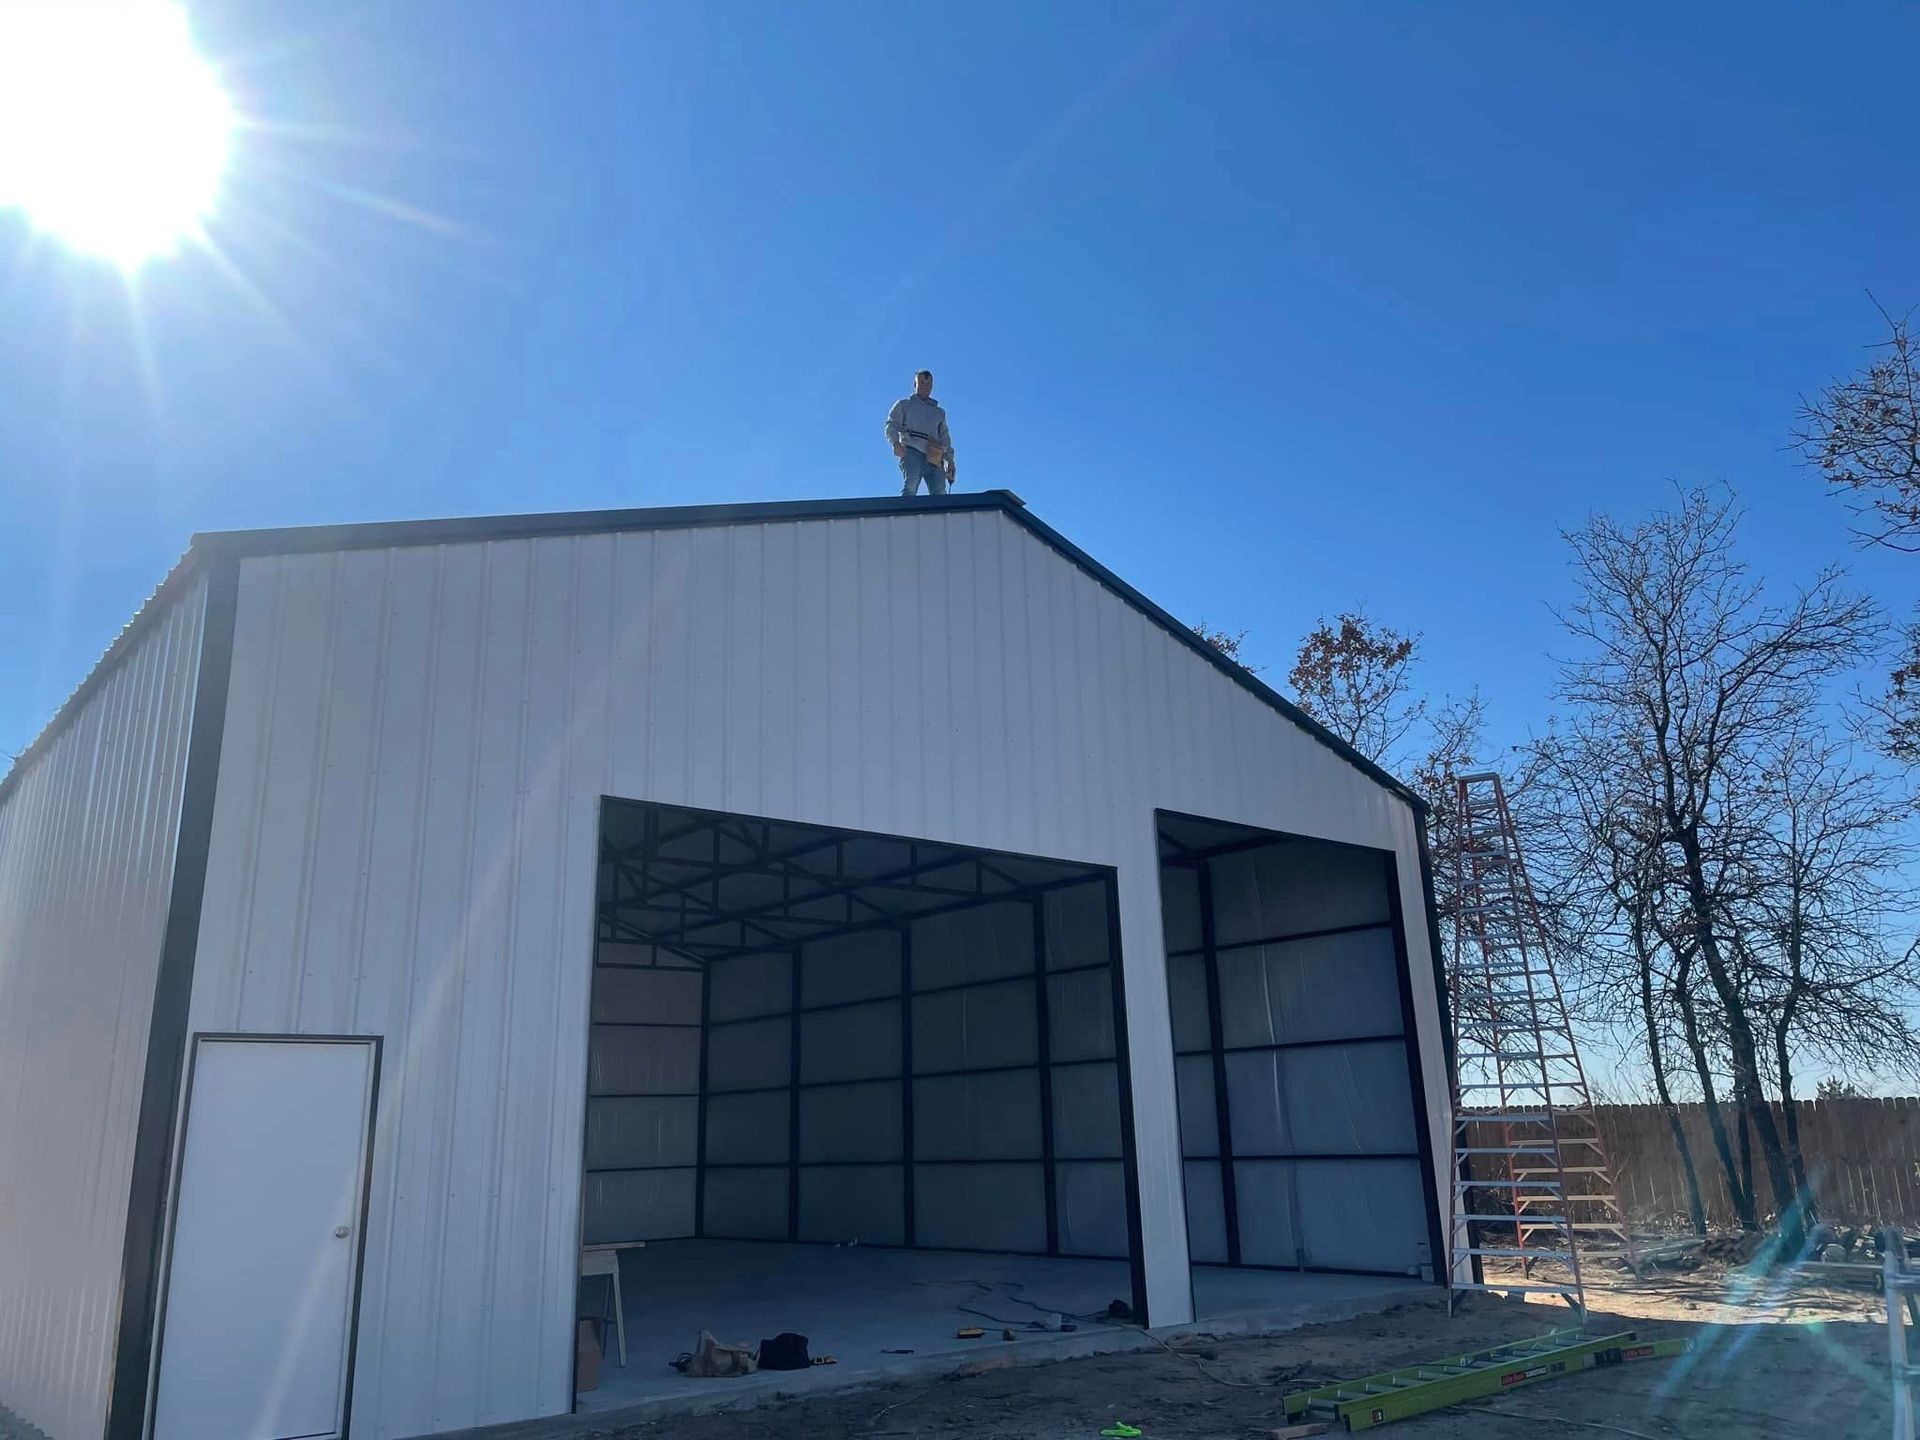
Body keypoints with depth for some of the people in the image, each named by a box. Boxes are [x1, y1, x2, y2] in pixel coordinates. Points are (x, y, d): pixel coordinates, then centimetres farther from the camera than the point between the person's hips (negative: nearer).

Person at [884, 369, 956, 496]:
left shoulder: (939, 412, 33)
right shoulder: (904, 405, 23)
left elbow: (945, 438, 29)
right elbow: (891, 425, 11)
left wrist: (949, 459, 12)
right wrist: (895, 442, -12)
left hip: (934, 457, 3)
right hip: (912, 452, -3)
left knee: (940, 493, -19)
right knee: (911, 485, -29)